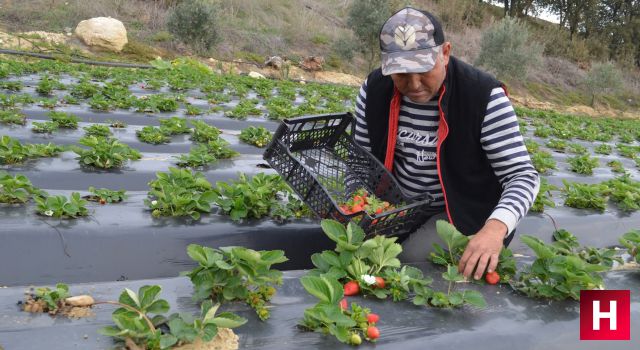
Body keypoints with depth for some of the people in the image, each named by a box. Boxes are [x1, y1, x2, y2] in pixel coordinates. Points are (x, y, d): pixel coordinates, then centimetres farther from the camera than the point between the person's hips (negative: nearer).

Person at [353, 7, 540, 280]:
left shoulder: (484, 97, -22)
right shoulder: (374, 89, -8)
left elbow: (522, 175, -21)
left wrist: (495, 227, -41)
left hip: (461, 214, -4)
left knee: (411, 259, -26)